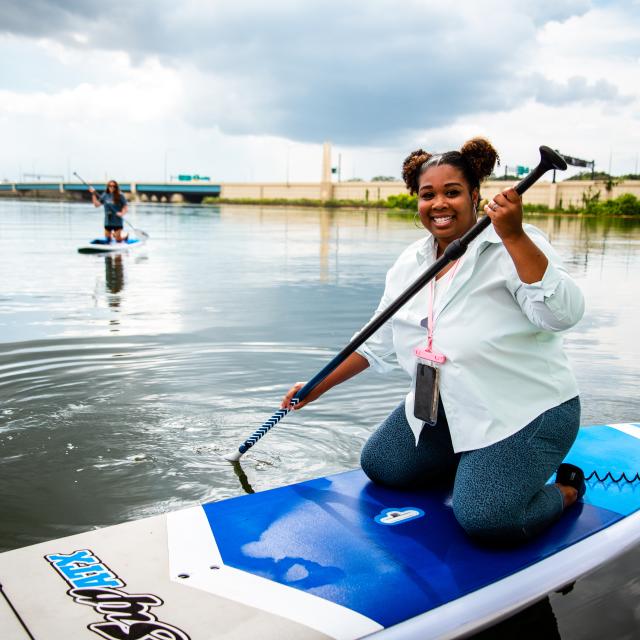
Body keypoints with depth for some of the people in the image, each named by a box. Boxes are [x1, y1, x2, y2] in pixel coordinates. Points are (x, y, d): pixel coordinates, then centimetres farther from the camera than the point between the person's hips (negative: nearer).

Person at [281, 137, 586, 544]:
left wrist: (514, 236, -38)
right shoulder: (409, 264, 5)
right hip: (446, 407, 7)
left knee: (484, 519, -21)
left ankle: (566, 488, 10)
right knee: (379, 466, 7)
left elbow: (562, 314, -30)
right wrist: (317, 388, 13)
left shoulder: (513, 246, -15)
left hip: (526, 408, -7)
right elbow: (377, 344, 13)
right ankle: (476, 463, 23)